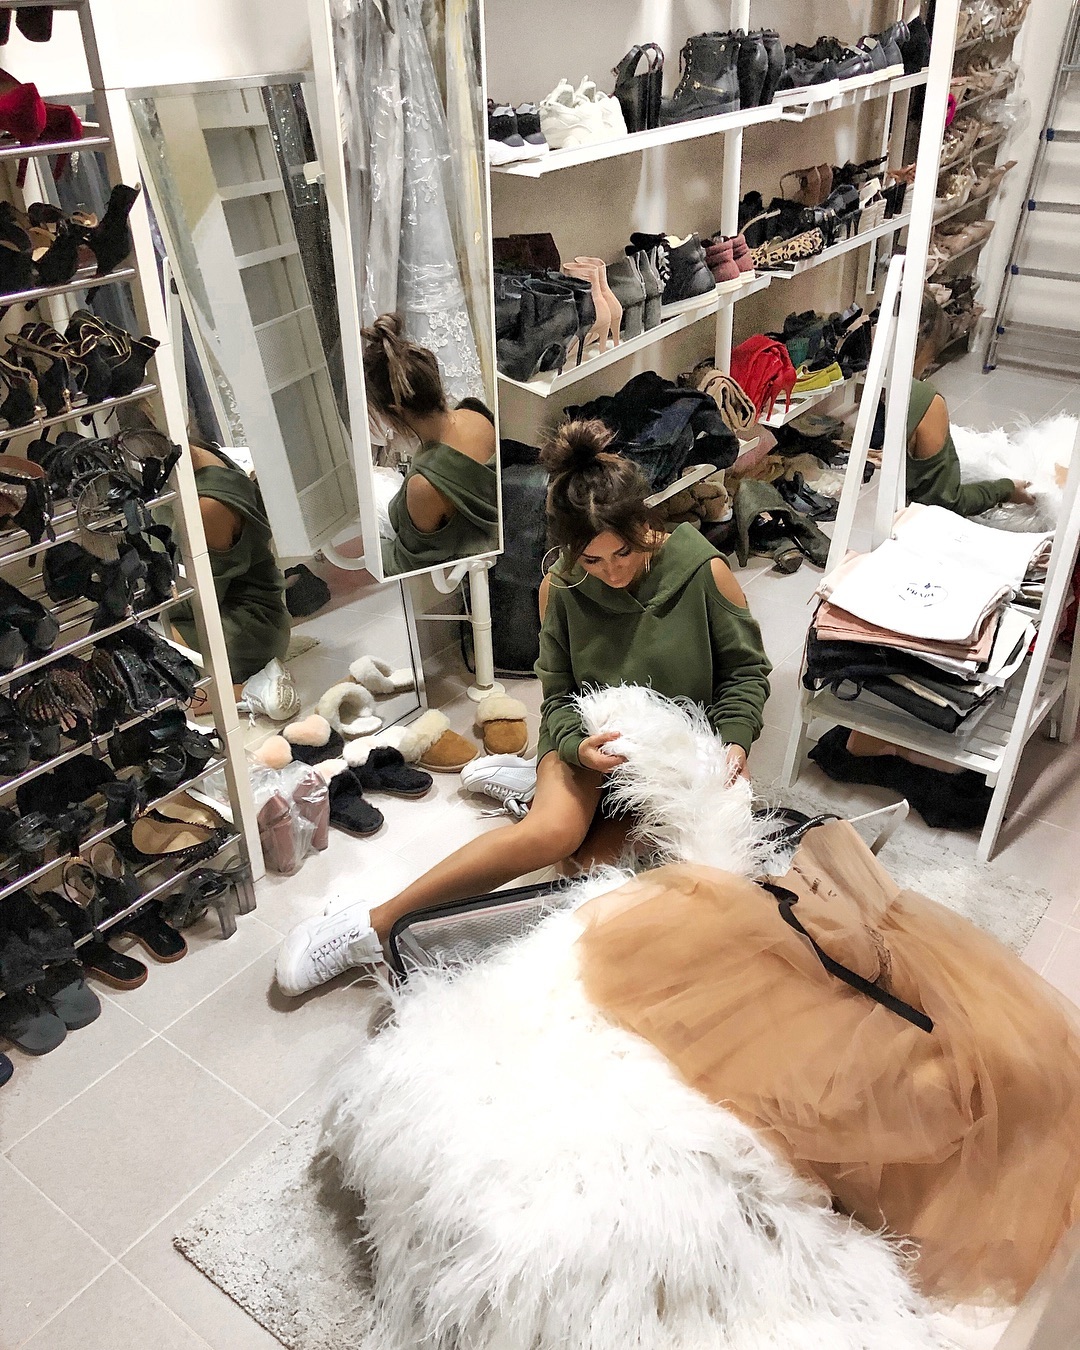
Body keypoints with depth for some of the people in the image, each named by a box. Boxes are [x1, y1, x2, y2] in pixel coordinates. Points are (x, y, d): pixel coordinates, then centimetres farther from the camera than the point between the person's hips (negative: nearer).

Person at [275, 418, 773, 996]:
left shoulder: (704, 570, -13)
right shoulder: (561, 587, -8)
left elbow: (745, 670, 0)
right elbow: (559, 694, -2)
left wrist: (734, 741, -16)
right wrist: (579, 748, -22)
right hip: (595, 737, 0)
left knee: (597, 855, -28)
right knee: (554, 831, -31)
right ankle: (373, 926, -25)